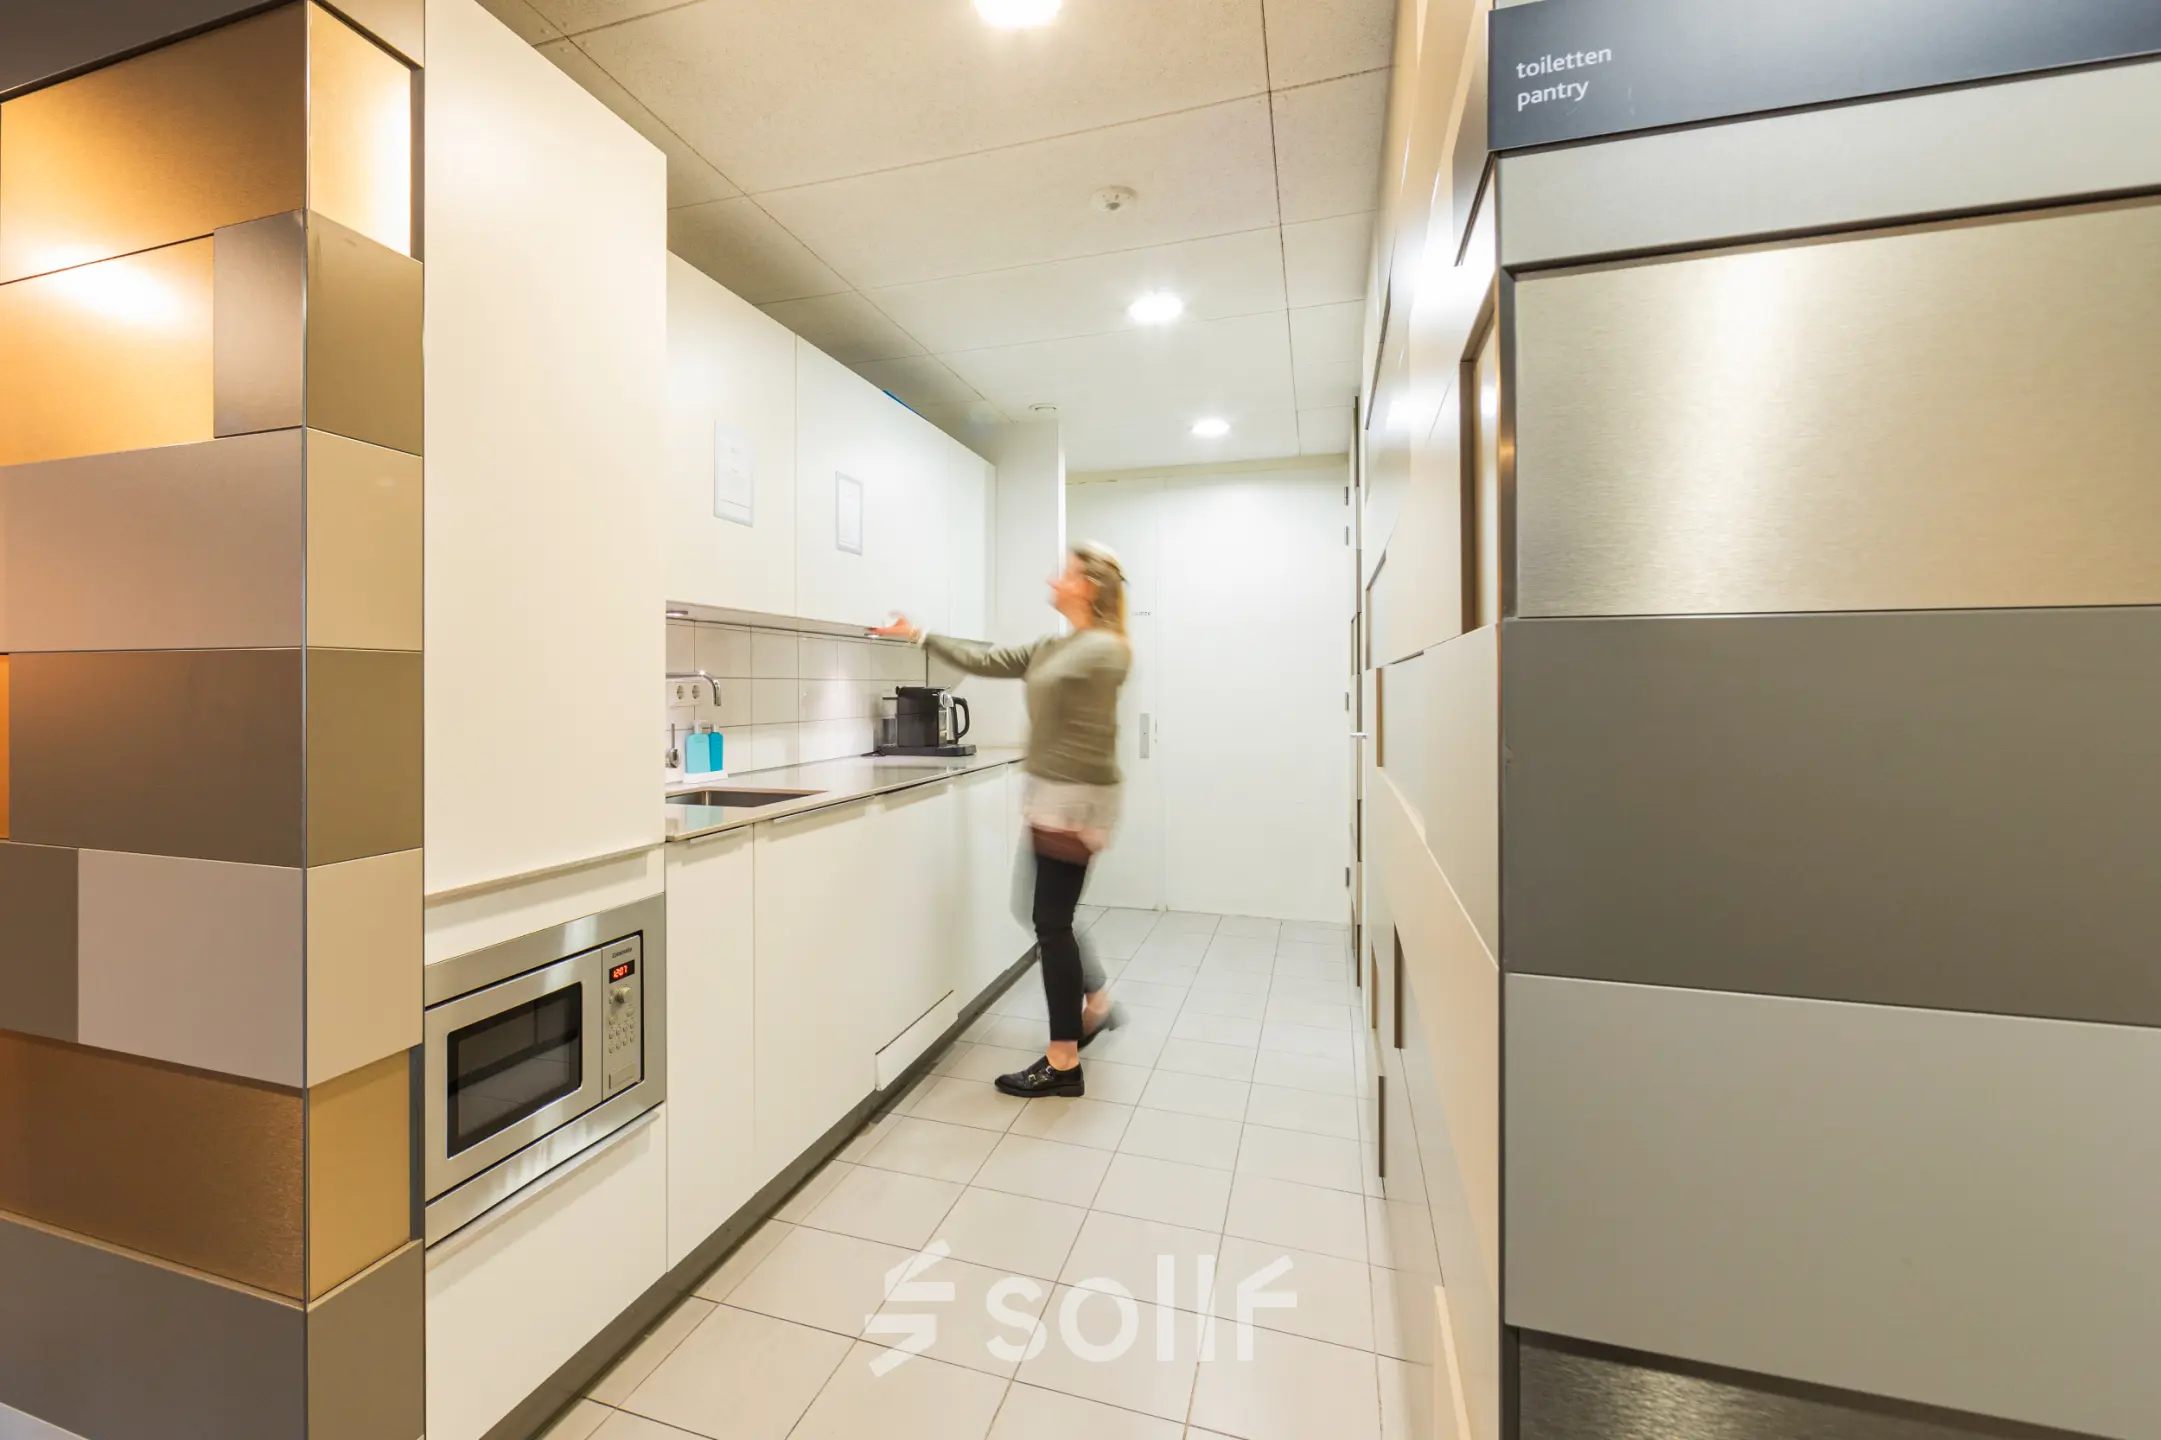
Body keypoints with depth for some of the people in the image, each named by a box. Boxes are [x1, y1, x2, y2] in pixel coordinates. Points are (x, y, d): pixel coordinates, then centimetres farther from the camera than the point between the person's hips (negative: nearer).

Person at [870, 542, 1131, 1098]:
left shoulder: (1104, 650, -13)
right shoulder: (1052, 648, 14)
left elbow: (1097, 743, -17)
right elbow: (985, 661, 18)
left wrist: (1083, 814, -17)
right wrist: (920, 636, 19)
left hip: (1073, 801, -9)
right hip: (1049, 797, 9)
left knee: (1052, 923, -3)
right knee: (1049, 915, 17)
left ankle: (1064, 1065, 10)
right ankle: (1096, 1003, 37)